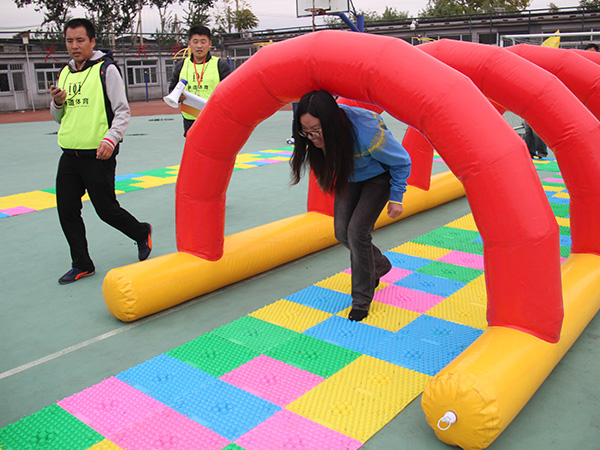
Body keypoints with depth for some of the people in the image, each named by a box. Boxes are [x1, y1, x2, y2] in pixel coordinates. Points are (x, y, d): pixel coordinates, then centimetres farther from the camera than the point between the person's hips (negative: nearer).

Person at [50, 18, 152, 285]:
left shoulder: (106, 69, -5)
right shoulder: (65, 73, 14)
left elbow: (122, 111, -9)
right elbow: (59, 118, 21)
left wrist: (110, 138, -25)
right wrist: (57, 103, -2)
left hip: (99, 155, -6)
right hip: (69, 155, 7)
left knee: (107, 210, 0)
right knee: (67, 211, 6)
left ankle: (142, 233, 29)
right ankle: (82, 265, 21)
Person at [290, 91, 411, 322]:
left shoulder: (367, 134, -41)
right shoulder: (315, 134, -26)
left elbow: (402, 161, -22)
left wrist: (396, 197, -16)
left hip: (378, 176, -5)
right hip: (349, 175, 6)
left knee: (358, 231, -16)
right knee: (342, 232, 1)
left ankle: (362, 300, 1)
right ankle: (379, 265, 31)